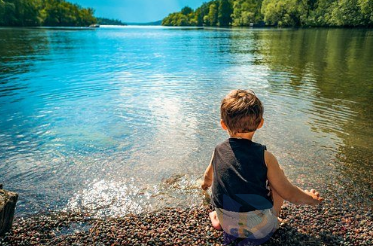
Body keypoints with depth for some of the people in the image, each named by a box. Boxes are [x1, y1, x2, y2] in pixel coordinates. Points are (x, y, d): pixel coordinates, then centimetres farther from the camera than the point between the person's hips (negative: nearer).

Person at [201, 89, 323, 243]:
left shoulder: (218, 151, -6)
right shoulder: (264, 156, -16)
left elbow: (209, 176, 15)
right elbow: (289, 194, -10)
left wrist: (206, 183, 40)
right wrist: (310, 198, 13)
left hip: (227, 225, 3)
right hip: (260, 229, -2)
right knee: (278, 175, 11)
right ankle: (273, 222, 17)